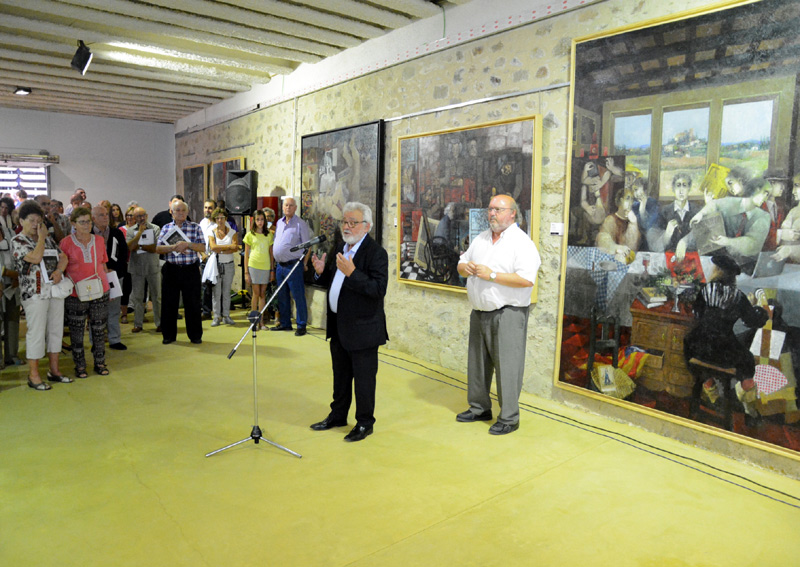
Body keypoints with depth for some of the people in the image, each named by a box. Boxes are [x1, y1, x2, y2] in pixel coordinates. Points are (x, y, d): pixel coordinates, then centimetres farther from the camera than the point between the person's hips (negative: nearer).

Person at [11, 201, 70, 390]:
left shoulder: (48, 239, 15)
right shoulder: (18, 241, -4)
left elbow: (63, 257, 12)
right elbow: (36, 257, -19)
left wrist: (59, 271, -8)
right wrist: (41, 238, -7)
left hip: (56, 291, 6)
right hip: (35, 293, -6)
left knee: (56, 330, 10)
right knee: (36, 333, -3)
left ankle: (54, 370, 20)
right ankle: (33, 375, 7)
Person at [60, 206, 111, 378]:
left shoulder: (99, 240, 7)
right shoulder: (66, 243, -3)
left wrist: (107, 284, 14)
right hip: (76, 294, -2)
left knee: (99, 329, 9)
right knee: (77, 331, 6)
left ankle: (100, 363, 21)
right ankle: (80, 366, 18)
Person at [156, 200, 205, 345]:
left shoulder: (195, 227, 5)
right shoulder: (166, 228, 9)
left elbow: (202, 248, -3)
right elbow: (158, 248, 0)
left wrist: (187, 244, -17)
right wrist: (174, 247, -15)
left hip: (191, 270, -2)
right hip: (171, 270, 2)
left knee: (193, 303, 3)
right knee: (169, 303, 7)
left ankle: (195, 335, 14)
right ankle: (169, 335, 19)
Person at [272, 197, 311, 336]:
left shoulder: (300, 223, -6)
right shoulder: (279, 223, 14)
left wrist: (304, 262, -10)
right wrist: (275, 262, 14)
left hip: (293, 265, -7)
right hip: (280, 265, 7)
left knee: (298, 296, -3)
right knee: (282, 297, 13)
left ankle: (301, 325, 4)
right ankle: (285, 323, 25)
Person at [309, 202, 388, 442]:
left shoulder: (376, 252, -16)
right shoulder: (341, 248, 10)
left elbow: (379, 289, -25)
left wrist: (352, 272, -33)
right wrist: (322, 272, -1)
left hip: (362, 328, -8)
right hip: (338, 326, 8)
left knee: (363, 378, 5)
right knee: (340, 375, 22)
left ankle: (365, 423, 22)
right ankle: (337, 416, 38)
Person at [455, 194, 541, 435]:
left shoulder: (522, 242, -11)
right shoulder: (480, 239, 13)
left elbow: (527, 279, -22)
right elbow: (461, 264, 20)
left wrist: (492, 275, -21)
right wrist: (466, 268, -5)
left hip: (507, 314, -8)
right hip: (479, 312, 8)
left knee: (507, 366, -2)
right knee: (477, 363, 16)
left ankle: (509, 418, 11)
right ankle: (479, 408, 32)